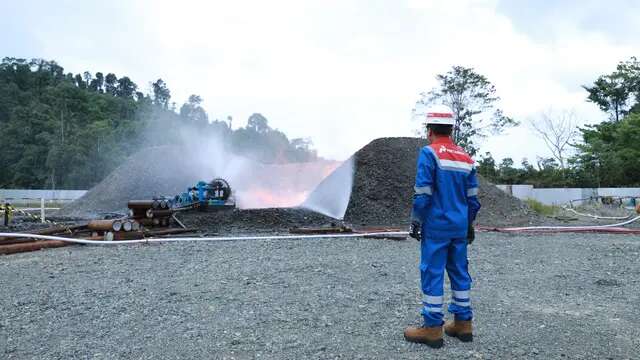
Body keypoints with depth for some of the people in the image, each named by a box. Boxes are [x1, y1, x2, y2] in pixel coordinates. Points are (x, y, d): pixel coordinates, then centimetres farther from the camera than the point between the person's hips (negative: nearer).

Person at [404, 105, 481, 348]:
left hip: (436, 226, -7)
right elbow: (473, 197, 12)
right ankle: (463, 324, 23)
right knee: (459, 272, 14)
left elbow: (423, 194, -14)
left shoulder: (429, 153, -10)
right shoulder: (466, 158, 10)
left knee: (432, 274, 0)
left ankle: (433, 328, 6)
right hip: (460, 227, 7)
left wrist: (416, 221, -5)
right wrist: (469, 224, 21)